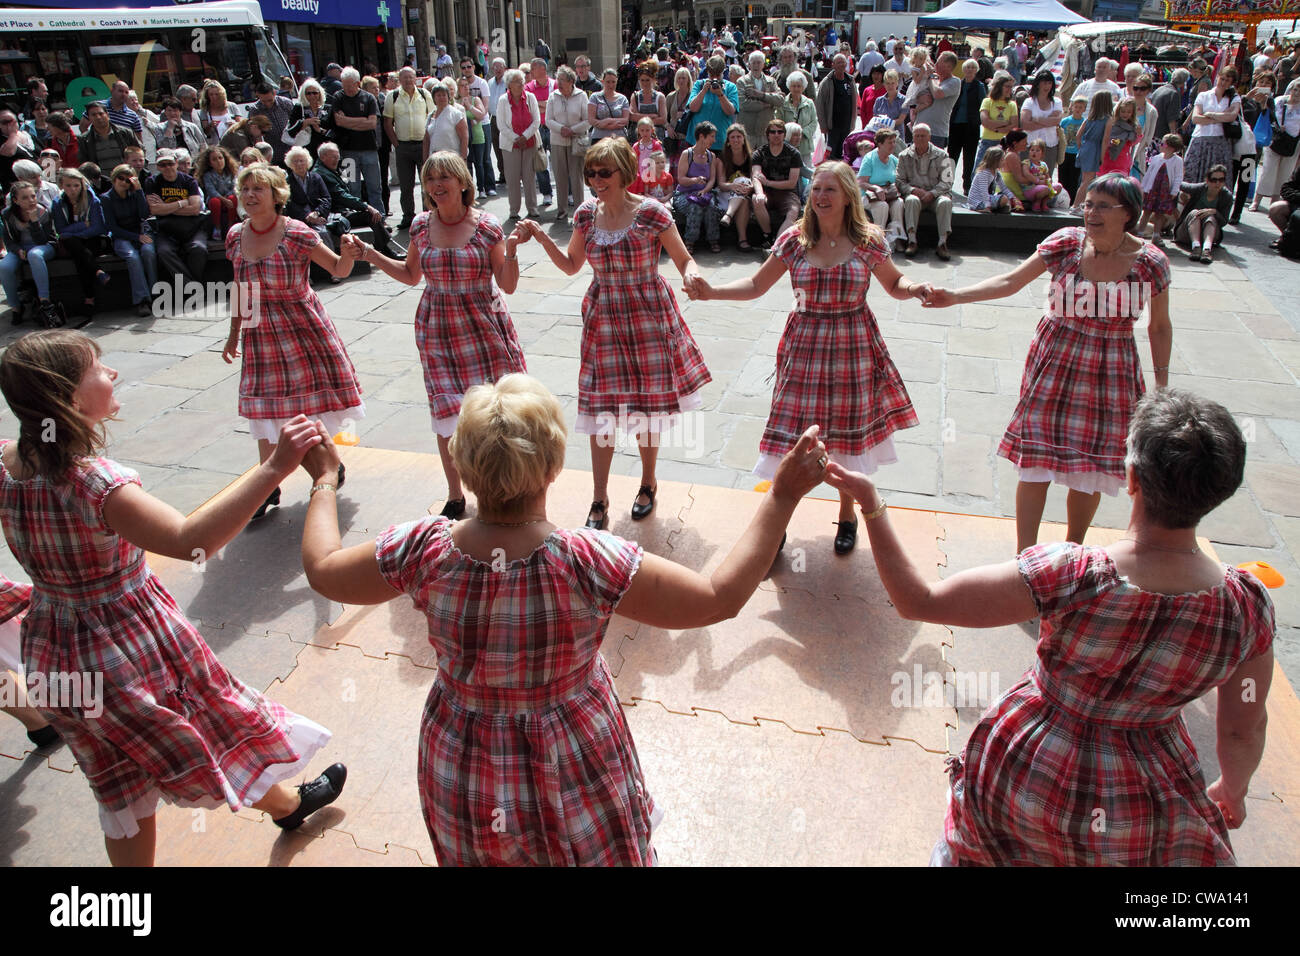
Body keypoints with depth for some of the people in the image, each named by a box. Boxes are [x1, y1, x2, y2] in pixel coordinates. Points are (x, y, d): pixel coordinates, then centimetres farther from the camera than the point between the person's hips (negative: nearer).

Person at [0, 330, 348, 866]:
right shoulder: (95, 484, -33)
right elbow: (191, 540, -46)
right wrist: (274, 468, -51)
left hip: (53, 657, 7)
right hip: (132, 648, -6)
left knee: (122, 791, 24)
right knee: (219, 727, 22)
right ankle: (286, 804, 48)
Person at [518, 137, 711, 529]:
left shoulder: (652, 213, -10)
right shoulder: (586, 214, 2)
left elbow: (684, 261, -5)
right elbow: (571, 265, 13)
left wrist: (691, 275, -28)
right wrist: (542, 237, -2)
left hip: (647, 317, -3)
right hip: (603, 318, 3)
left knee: (647, 406, 7)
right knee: (601, 408, 2)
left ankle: (648, 483, 32)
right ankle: (599, 500, 14)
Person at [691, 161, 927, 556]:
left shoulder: (869, 241, -2)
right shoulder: (794, 240, -1)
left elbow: (894, 283, 10)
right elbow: (756, 285, 4)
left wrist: (915, 289, -12)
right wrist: (711, 292, -10)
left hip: (853, 348, 0)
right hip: (805, 345, 0)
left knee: (849, 435, 10)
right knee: (791, 436, -2)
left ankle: (847, 514, 33)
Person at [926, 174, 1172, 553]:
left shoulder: (1150, 262, -7)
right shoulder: (1066, 243, -7)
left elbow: (1160, 326, 4)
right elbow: (1009, 282, -7)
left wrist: (1161, 382, 4)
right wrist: (954, 296, -17)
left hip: (1111, 373, 0)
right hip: (1055, 362, 0)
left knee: (1089, 469, 7)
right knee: (1035, 463, 0)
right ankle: (1024, 555, 13)